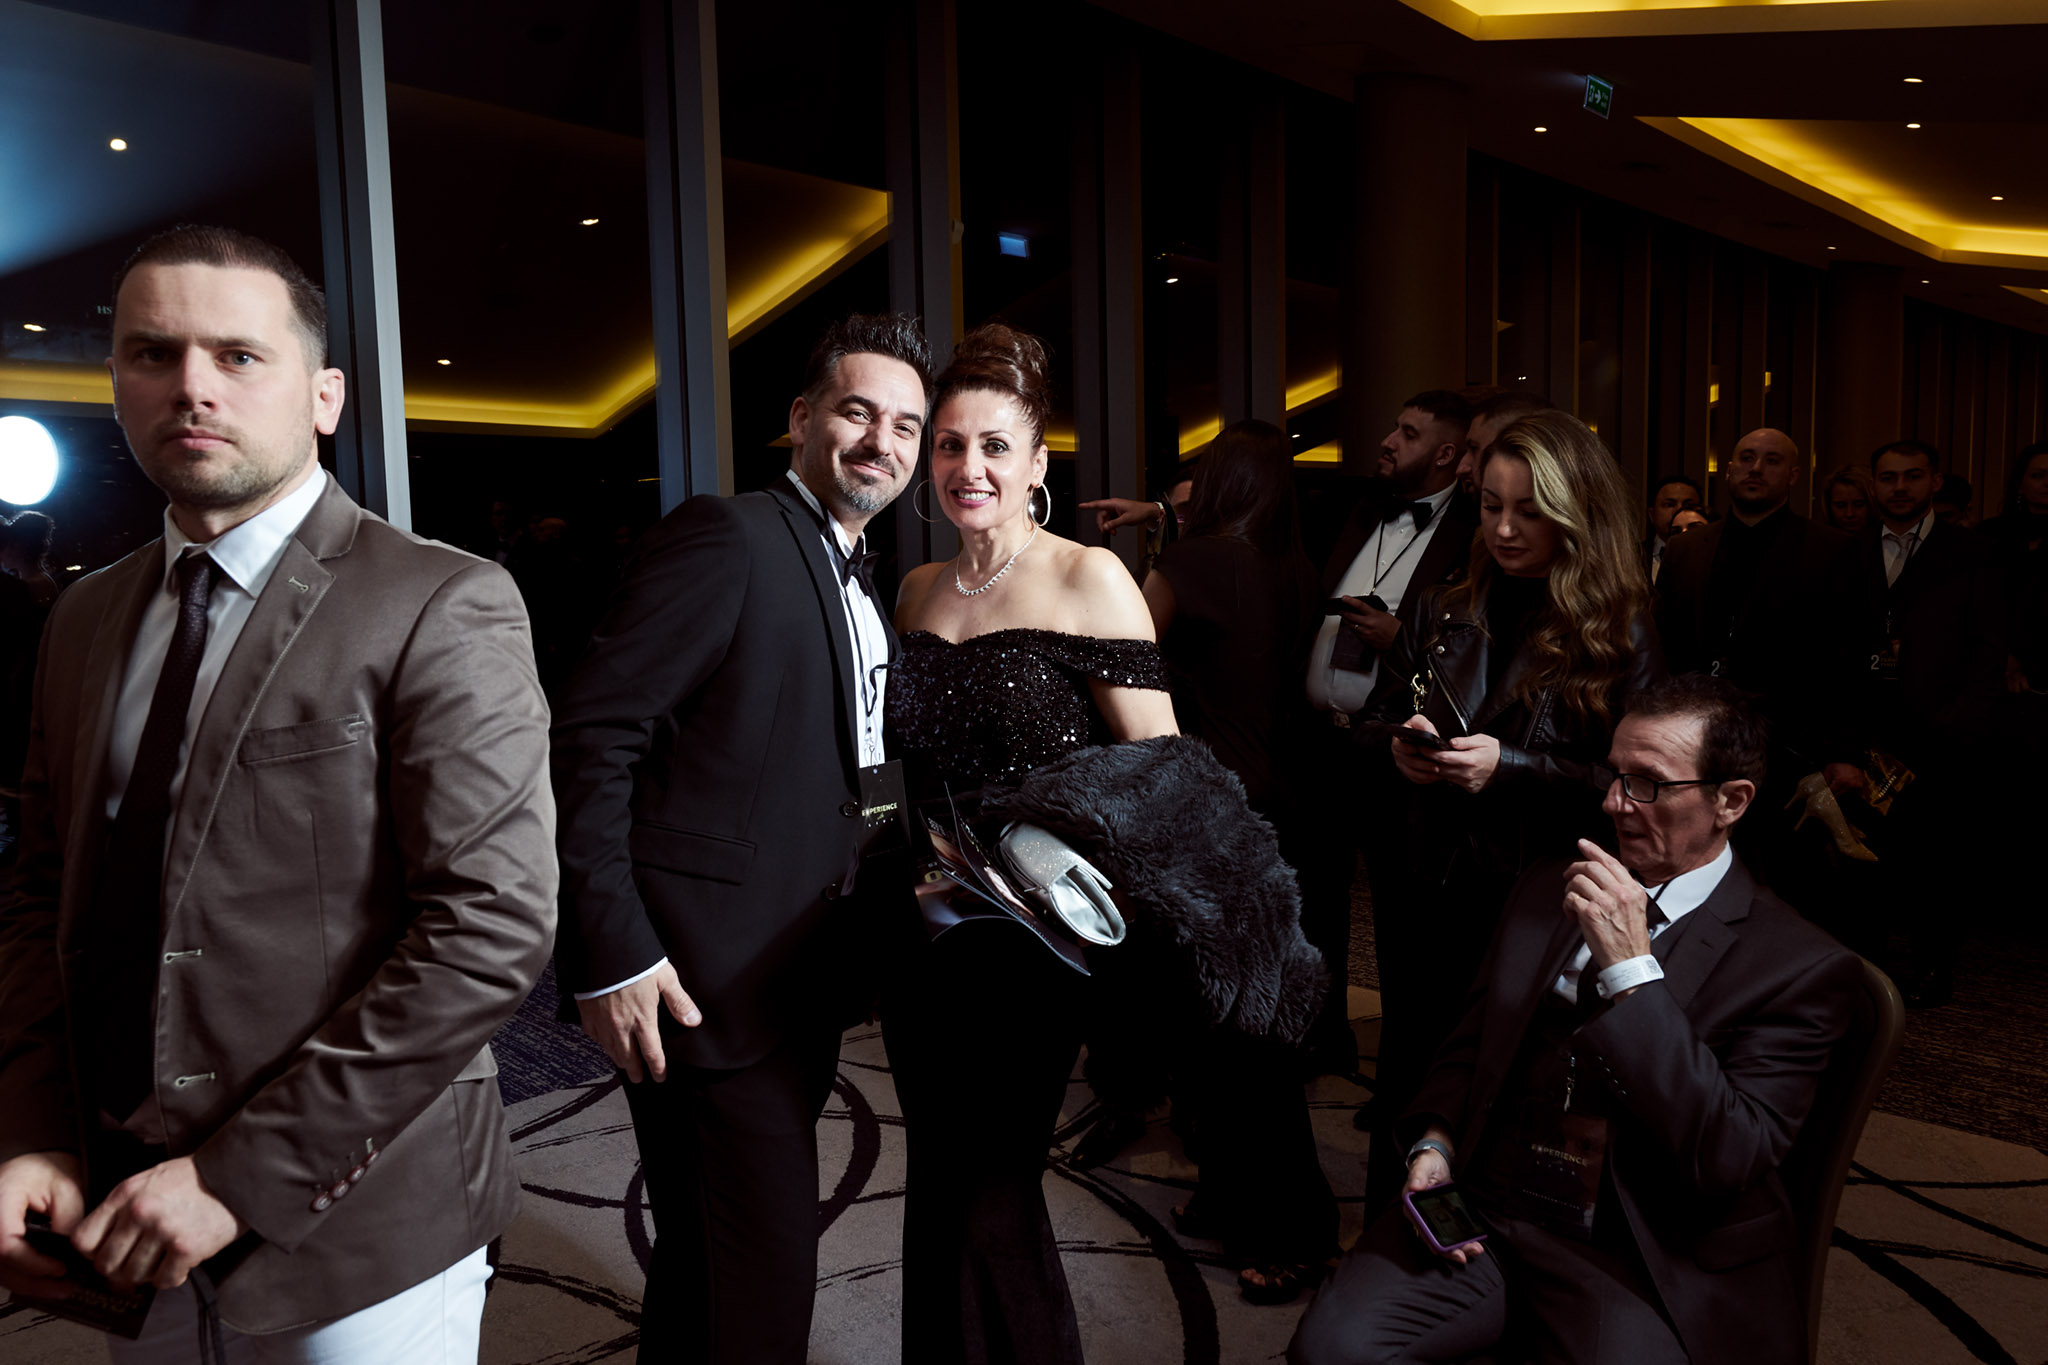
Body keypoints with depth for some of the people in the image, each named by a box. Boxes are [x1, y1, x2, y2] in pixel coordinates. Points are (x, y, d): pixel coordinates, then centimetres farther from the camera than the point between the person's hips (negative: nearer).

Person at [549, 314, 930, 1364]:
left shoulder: (860, 586, 15)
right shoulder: (725, 536, -13)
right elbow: (589, 735, -18)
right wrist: (608, 952, -21)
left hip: (803, 979, 9)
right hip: (704, 982, -8)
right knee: (754, 1276, 1)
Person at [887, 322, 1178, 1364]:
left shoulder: (1088, 577, -7)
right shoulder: (918, 590, 10)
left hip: (1035, 931, -5)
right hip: (925, 923, 6)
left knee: (984, 1201, 0)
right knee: (943, 1191, 16)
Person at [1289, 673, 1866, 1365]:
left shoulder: (1804, 968, -6)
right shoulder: (1546, 889, 11)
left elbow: (1729, 1163, -16)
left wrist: (1631, 970, -21)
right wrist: (1433, 1143, -2)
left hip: (1642, 1267, -3)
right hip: (1481, 1215, 3)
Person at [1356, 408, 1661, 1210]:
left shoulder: (1620, 632, -5)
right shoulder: (1442, 613, 7)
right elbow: (1376, 719, 13)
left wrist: (1508, 766, -20)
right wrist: (1397, 744, -10)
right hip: (1420, 881, 4)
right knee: (1408, 1062, 14)